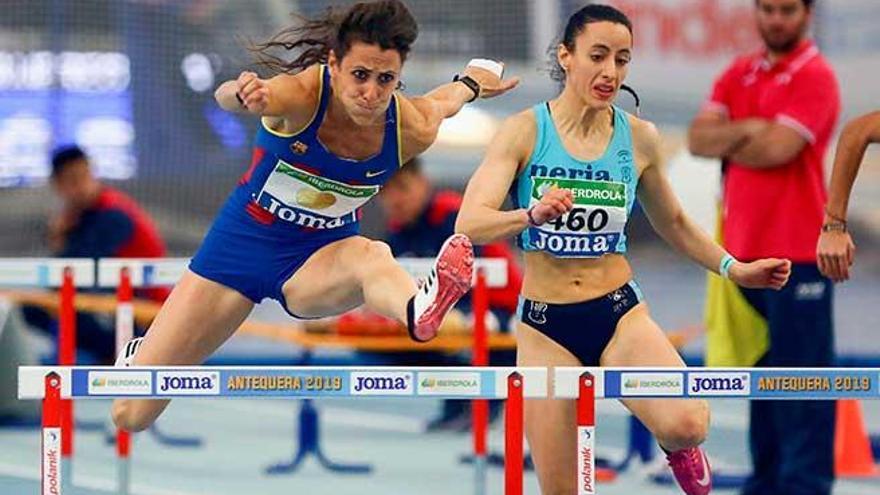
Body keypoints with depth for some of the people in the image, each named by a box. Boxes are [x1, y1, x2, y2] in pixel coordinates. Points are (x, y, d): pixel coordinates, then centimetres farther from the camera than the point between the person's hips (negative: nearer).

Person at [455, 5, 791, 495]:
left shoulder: (639, 138, 0)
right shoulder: (525, 131, -8)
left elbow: (673, 223, 18)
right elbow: (470, 224, -18)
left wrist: (734, 268, 7)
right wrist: (532, 215, -36)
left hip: (620, 312, 1)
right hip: (546, 324, -1)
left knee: (687, 425, -27)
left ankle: (678, 447, 11)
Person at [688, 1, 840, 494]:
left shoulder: (815, 77, -7)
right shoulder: (739, 74, 14)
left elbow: (777, 149, -18)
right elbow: (699, 139, 3)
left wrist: (726, 145, -1)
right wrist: (750, 129, -12)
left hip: (798, 254, -7)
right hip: (746, 250, 7)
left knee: (801, 373, -7)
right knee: (762, 370, 13)